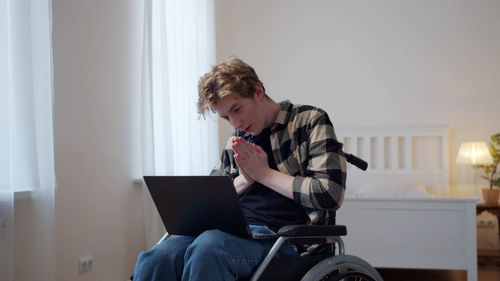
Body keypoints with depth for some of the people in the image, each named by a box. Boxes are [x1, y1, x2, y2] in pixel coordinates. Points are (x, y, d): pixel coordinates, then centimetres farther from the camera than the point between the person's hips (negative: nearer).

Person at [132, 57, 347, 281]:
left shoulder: (310, 121, 3)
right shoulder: (238, 139, 19)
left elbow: (331, 194, -9)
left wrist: (264, 174, -5)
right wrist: (244, 180, 2)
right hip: (234, 232, 5)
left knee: (206, 248, -35)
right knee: (154, 259, -24)